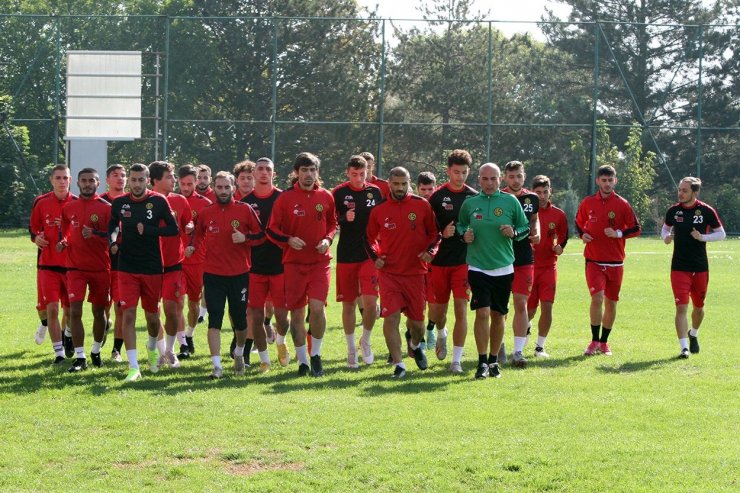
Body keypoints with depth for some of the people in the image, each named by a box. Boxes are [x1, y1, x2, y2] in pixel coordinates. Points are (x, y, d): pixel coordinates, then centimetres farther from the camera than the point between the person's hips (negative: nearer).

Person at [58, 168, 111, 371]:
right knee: (75, 311, -10)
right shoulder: (69, 207, 7)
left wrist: (95, 234, -21)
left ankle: (96, 352, 29)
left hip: (101, 268, -1)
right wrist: (63, 242, 0)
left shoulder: (106, 208, -3)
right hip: (76, 267, 1)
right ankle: (80, 357, -6)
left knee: (99, 312, 9)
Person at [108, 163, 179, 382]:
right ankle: (133, 367, -8)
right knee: (128, 314, -10)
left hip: (152, 268, 0)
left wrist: (148, 230, -15)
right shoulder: (119, 203, 1)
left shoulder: (158, 202, -4)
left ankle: (152, 347, 45)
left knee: (152, 315, 11)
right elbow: (112, 226, 18)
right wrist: (113, 242, -2)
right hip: (127, 268, 0)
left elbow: (174, 230, -3)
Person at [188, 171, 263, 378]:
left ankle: (239, 353, 38)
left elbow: (261, 235, 3)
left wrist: (245, 238, -15)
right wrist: (193, 246, -1)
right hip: (213, 274, 0)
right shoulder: (205, 213, 4)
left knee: (240, 320, 10)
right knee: (214, 320, -9)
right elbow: (199, 234, 19)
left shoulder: (245, 210, -1)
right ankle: (217, 365, -11)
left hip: (239, 274, 0)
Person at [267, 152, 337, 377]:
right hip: (294, 263, 0)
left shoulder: (326, 197, 4)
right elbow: (272, 230, 1)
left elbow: (332, 223, 17)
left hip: (320, 261, 0)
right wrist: (289, 240, -16)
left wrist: (328, 239, -2)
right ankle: (302, 360, 16)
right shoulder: (285, 198, -2)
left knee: (317, 307, -15)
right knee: (297, 312, 3)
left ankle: (316, 354, 4)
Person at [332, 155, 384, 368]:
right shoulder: (339, 193, -1)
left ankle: (366, 340, 12)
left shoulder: (375, 192, 6)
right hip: (346, 255, 0)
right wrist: (344, 219, -18)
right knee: (348, 303, 6)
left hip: (370, 254, 1)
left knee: (370, 302, -11)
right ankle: (351, 349, 18)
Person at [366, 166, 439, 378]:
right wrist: (375, 256, -3)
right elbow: (370, 238, 14)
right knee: (391, 317, -13)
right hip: (389, 272, -1)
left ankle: (416, 345, 43)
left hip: (415, 271, 1)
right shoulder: (379, 210, 1)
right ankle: (398, 365, -7)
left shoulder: (422, 206, 0)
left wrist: (430, 251, -8)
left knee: (416, 319, 9)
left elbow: (434, 233, 9)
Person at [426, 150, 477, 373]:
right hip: (440, 260, 0)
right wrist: (441, 234, -15)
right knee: (437, 309, 8)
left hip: (464, 260, 0)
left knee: (461, 309, -7)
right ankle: (441, 333, 43)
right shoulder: (437, 197, 1)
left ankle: (456, 360, -3)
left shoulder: (475, 197, 5)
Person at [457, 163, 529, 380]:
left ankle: (493, 361, 21)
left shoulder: (510, 201, 2)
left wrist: (514, 233, -12)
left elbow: (526, 228, 8)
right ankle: (482, 362, -5)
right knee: (482, 313, -12)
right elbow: (460, 226, 16)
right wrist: (464, 235, -5)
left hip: (503, 268, 1)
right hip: (477, 266, -1)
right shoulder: (470, 203, 3)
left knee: (498, 315, 8)